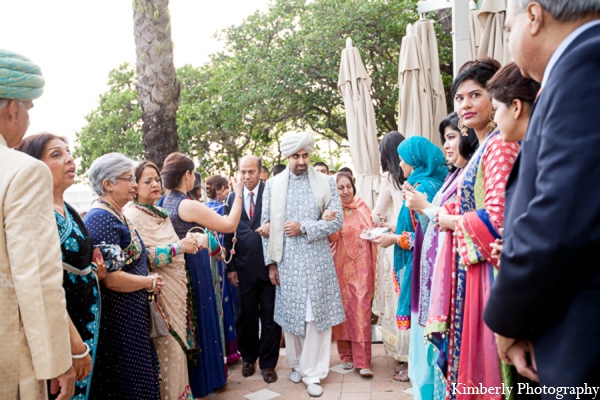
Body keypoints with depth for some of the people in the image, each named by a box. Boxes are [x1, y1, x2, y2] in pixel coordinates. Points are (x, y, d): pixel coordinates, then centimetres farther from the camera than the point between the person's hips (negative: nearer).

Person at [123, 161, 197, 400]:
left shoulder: (161, 214, 14)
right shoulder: (132, 216, -11)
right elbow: (144, 257, -20)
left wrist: (188, 244, 7)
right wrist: (180, 247, -19)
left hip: (176, 289, 8)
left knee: (177, 344, 14)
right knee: (165, 348, -1)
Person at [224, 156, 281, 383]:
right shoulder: (232, 198, 7)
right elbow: (228, 233, 8)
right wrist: (230, 266, 5)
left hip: (269, 265, -3)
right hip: (244, 266, 3)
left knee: (270, 316, 6)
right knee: (245, 315, 13)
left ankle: (268, 363, 22)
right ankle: (249, 358, 33)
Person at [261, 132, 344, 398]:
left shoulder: (325, 183, 3)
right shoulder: (273, 185, 5)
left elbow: (337, 220, -2)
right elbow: (267, 225, 4)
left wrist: (304, 228, -12)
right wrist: (271, 262, 1)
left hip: (317, 259, -1)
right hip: (286, 261, 1)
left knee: (317, 314, 1)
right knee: (290, 314, 9)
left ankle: (313, 373, 13)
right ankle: (297, 363, 30)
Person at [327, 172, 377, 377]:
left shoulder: (363, 207, 6)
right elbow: (330, 238, -8)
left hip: (361, 266, 1)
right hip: (341, 266, 0)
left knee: (361, 310, -3)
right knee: (343, 309, 6)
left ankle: (362, 361, 1)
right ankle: (346, 355, 20)